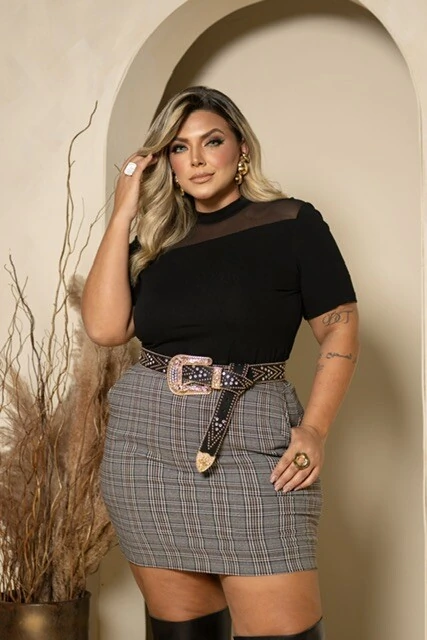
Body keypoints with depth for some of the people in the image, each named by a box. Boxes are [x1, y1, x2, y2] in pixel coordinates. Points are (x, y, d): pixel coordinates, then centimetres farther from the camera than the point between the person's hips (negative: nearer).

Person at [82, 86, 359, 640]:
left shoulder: (292, 223, 2)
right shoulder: (155, 239, 12)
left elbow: (341, 328, 1)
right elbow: (105, 327, 0)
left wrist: (314, 430, -11)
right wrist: (123, 215, 2)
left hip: (250, 441, -3)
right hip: (146, 447, 4)